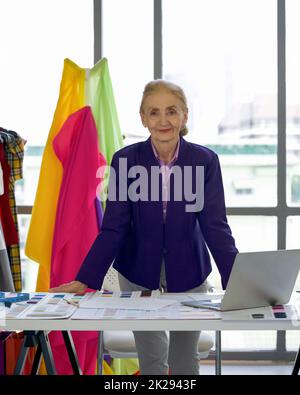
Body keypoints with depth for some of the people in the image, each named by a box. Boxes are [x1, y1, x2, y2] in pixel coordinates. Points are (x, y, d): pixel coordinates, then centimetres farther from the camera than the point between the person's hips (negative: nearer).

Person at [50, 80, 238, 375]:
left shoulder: (205, 160, -12)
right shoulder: (125, 160, -12)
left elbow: (215, 226, -15)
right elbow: (113, 228, -12)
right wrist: (84, 280, -19)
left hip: (188, 273, 0)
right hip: (138, 273, 0)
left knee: (185, 359, 12)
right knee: (151, 360, 5)